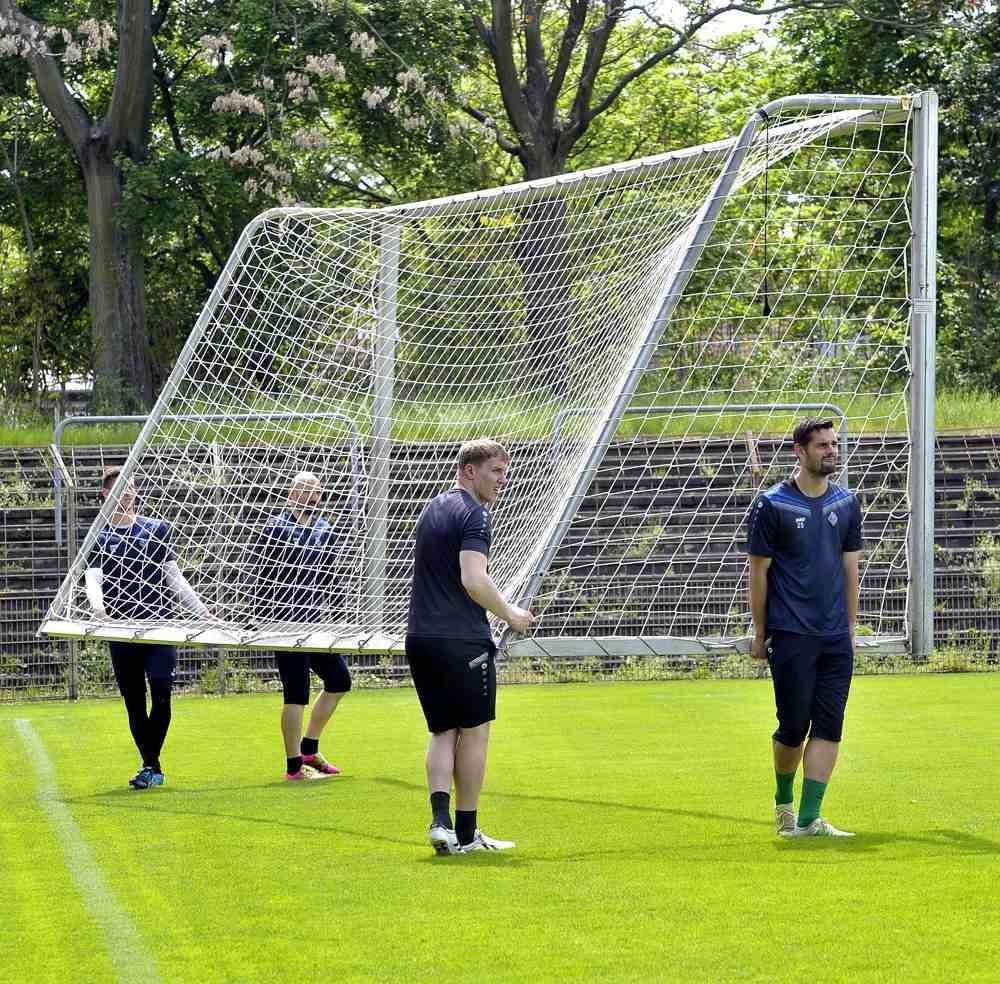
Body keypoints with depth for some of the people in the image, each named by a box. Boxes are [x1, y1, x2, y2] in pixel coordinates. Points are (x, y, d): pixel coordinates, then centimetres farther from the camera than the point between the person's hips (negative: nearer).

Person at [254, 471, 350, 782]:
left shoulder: (325, 530, 13)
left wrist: (328, 604, 7)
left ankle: (309, 749, 24)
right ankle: (294, 766, 3)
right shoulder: (277, 527, -7)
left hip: (315, 621, 8)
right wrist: (266, 620, -14)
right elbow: (264, 576, -10)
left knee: (339, 679, 12)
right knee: (296, 692, -5)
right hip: (286, 623, -8)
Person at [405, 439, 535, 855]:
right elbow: (473, 580, -22)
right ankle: (466, 833, 7)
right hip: (461, 641, -8)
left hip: (419, 637, 8)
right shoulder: (473, 515, -11)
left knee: (443, 733, 10)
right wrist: (510, 614, -8)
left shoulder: (432, 509, 17)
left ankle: (440, 820, -9)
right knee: (473, 733, 3)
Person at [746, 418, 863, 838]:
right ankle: (783, 800, 24)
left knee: (829, 726, -3)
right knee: (794, 726, -1)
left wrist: (850, 629, 13)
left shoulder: (846, 502, 10)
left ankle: (809, 818, -1)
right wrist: (759, 634, -1)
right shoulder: (772, 504, -4)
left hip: (835, 637, 4)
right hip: (791, 636, -4)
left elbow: (850, 567, 15)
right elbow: (759, 572, -1)